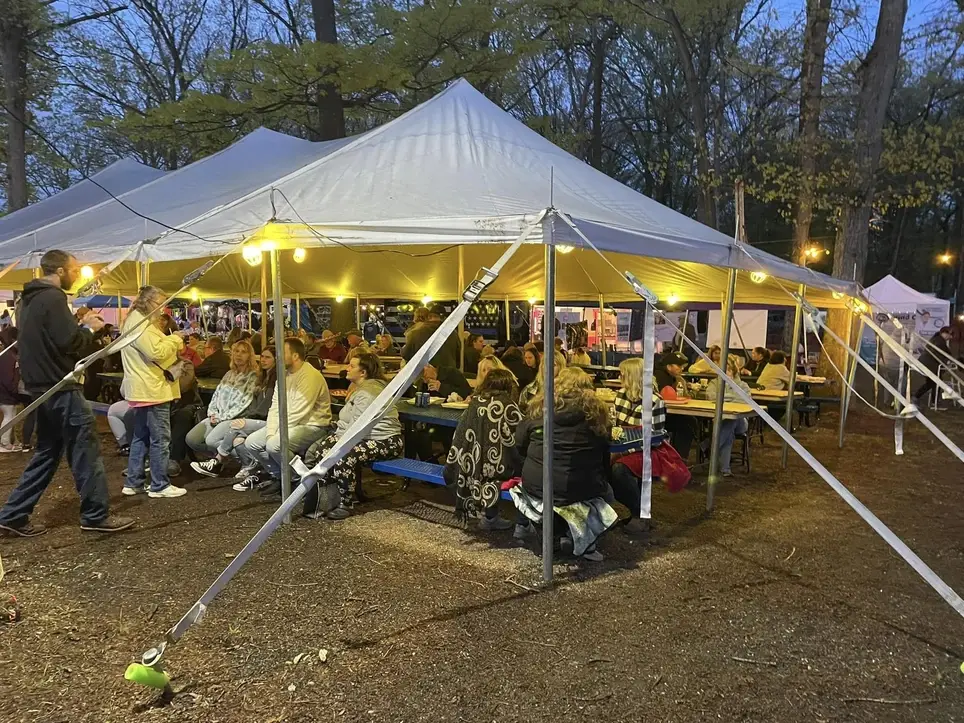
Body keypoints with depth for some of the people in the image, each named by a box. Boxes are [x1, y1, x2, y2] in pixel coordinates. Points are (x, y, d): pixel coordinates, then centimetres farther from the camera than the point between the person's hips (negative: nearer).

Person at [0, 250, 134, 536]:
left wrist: (80, 325, 12)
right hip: (60, 388, -10)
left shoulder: (30, 299, 15)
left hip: (42, 387, 10)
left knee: (47, 452, 16)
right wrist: (89, 328, -4)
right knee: (85, 451, -3)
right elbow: (70, 342, -22)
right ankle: (97, 515, 4)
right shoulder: (53, 298, -16)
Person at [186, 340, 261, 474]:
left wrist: (221, 417, -13)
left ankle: (218, 460, 3)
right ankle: (221, 456, 10)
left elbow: (243, 404, -12)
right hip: (218, 417, 7)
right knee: (191, 438, -9)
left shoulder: (253, 377, -4)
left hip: (237, 418, -7)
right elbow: (216, 395, 17)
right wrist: (213, 414, -2)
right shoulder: (229, 374, 20)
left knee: (211, 440, -29)